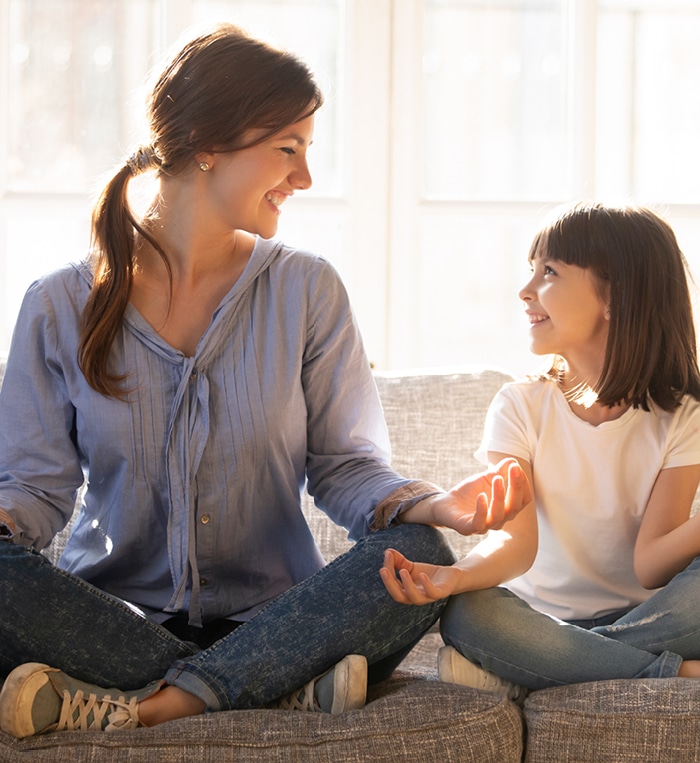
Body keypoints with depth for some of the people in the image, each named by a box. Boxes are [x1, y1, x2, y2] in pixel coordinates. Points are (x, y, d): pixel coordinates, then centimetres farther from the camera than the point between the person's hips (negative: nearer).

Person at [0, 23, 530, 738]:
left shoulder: (307, 290, 5)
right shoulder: (61, 306, 3)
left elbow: (344, 464, 1)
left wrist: (432, 502, -20)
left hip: (272, 618, 1)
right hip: (112, 618, 0)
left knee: (419, 557, -28)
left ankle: (140, 704, -32)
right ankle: (287, 688, -27)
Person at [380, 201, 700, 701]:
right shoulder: (521, 406, 1)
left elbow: (650, 566, -14)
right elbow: (516, 540, -15)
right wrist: (453, 577, -37)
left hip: (647, 618, -1)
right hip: (543, 617, 1)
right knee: (466, 614, -33)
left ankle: (519, 674, -29)